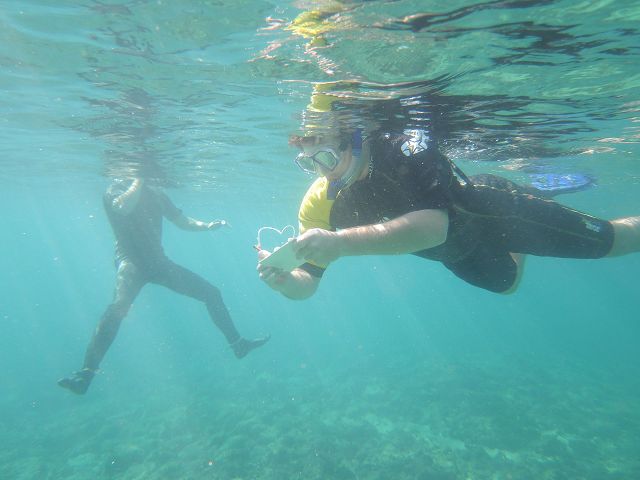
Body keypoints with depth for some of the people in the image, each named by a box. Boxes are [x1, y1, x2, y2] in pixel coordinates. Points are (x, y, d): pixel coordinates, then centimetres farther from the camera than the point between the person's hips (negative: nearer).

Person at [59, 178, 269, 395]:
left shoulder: (156, 194, 14)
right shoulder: (115, 189, -1)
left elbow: (181, 221, 14)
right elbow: (124, 207, -25)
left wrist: (206, 225, -3)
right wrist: (138, 181, -14)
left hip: (158, 261, 6)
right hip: (131, 261, -5)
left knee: (212, 293, 4)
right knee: (118, 307, -34)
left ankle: (238, 344, 15)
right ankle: (85, 374, -28)